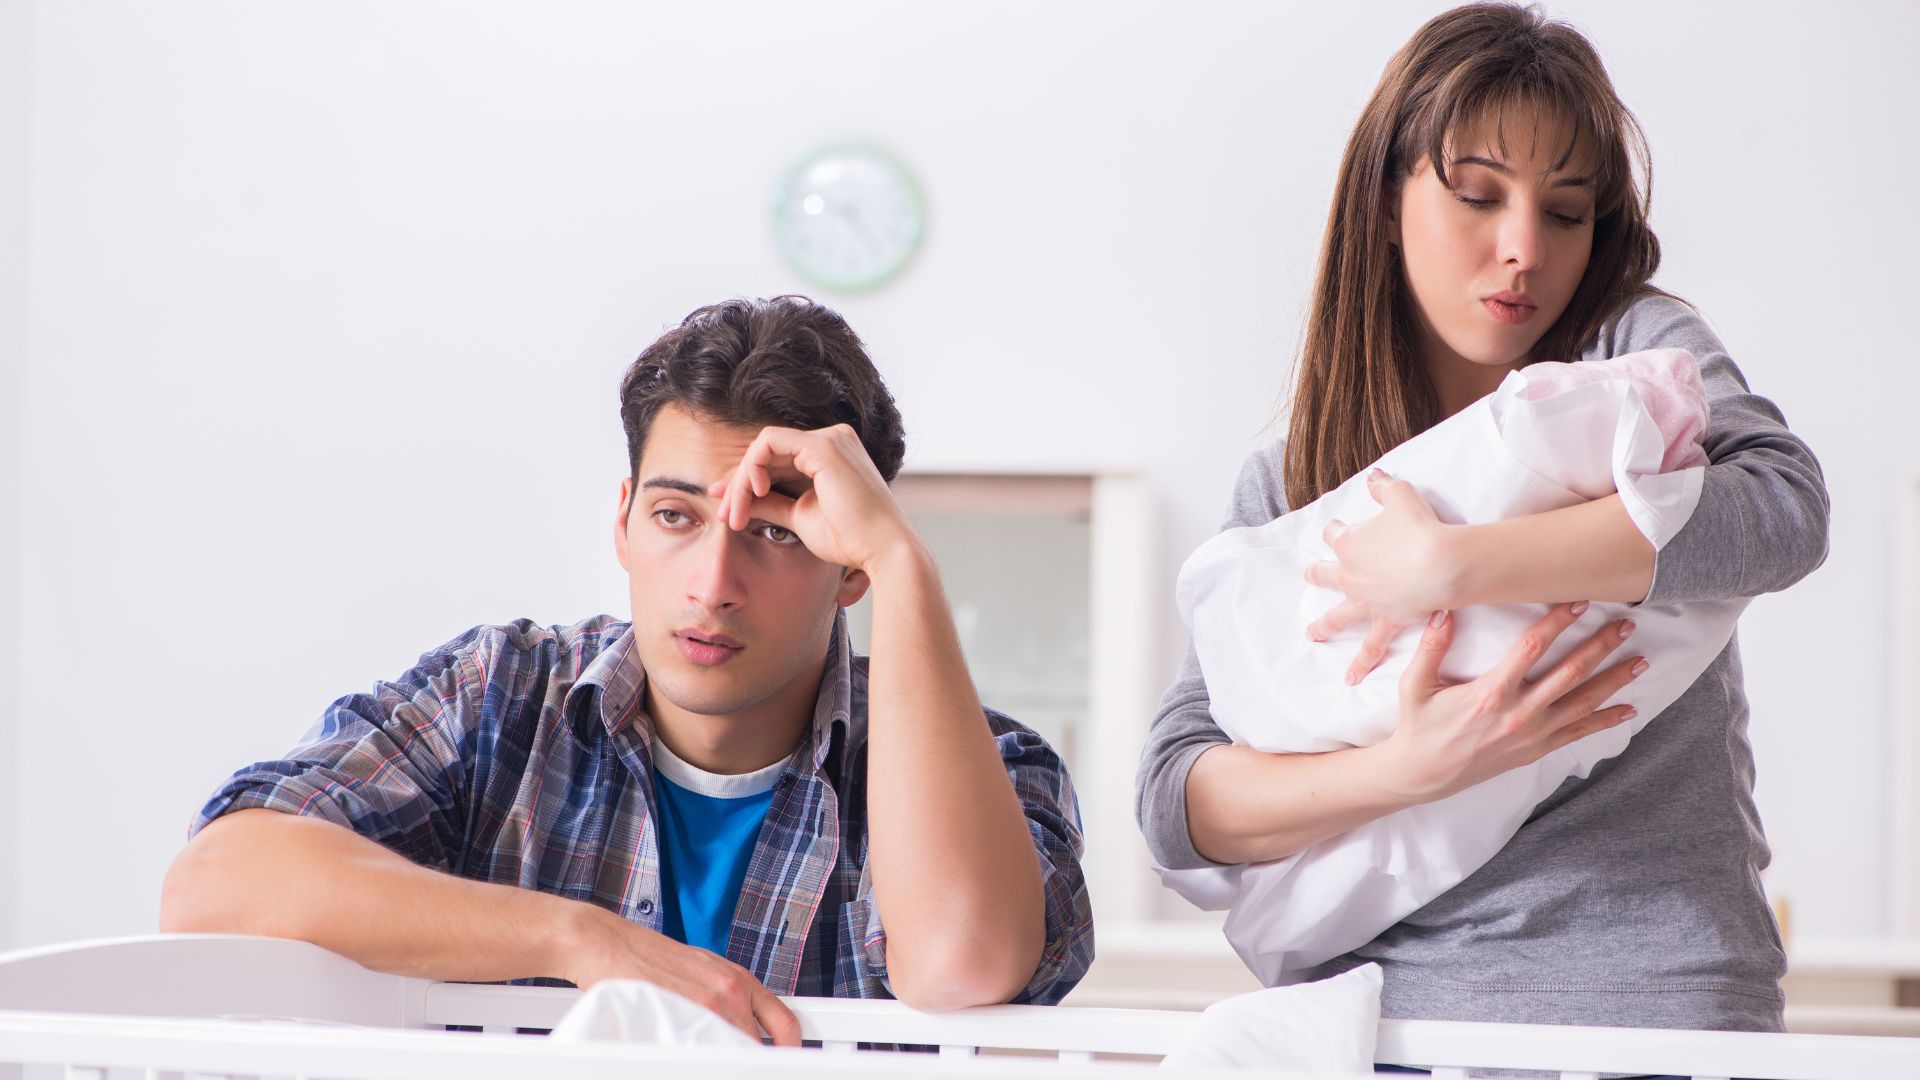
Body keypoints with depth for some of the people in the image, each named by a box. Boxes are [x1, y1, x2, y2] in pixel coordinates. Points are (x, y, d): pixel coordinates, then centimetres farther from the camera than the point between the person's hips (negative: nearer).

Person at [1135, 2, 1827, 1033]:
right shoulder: (1284, 486, 12)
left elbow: (1782, 503, -14)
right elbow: (1173, 801, 3)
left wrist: (1445, 567, -15)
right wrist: (1414, 762, -13)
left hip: (1645, 991, -2)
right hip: (1380, 1000, 2)